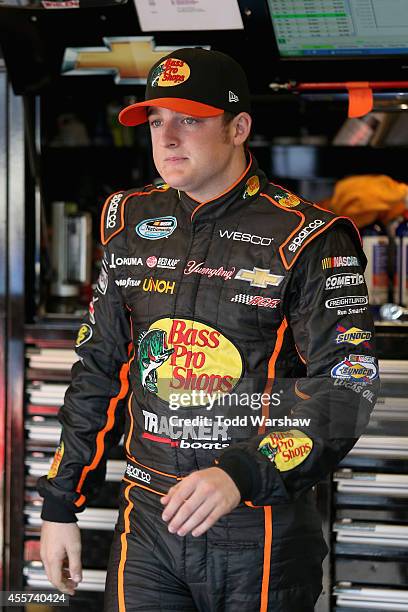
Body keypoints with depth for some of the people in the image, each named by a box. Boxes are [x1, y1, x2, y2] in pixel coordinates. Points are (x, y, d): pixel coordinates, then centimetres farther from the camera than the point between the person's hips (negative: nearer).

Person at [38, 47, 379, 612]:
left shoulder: (306, 238, -9)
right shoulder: (132, 223, 8)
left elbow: (345, 389, -15)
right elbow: (100, 370, 15)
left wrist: (243, 475, -29)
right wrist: (61, 504, 12)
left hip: (263, 531, -4)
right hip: (148, 523, 4)